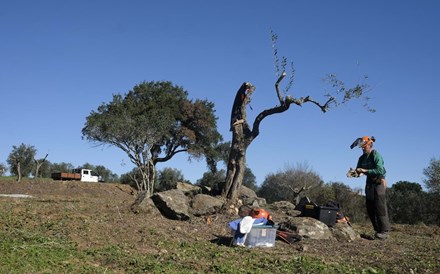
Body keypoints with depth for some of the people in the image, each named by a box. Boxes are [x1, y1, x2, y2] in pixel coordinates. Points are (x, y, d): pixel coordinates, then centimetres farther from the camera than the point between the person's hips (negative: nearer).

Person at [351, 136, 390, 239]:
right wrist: (357, 172, -12)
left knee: (380, 207, -11)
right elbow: (358, 170, 11)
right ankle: (378, 230, 16)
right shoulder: (362, 158, 10)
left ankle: (384, 231, -8)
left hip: (379, 183, -8)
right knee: (370, 209, 8)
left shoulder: (376, 155, -13)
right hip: (369, 183, 8)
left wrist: (365, 171, -26)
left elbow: (380, 170, -23)